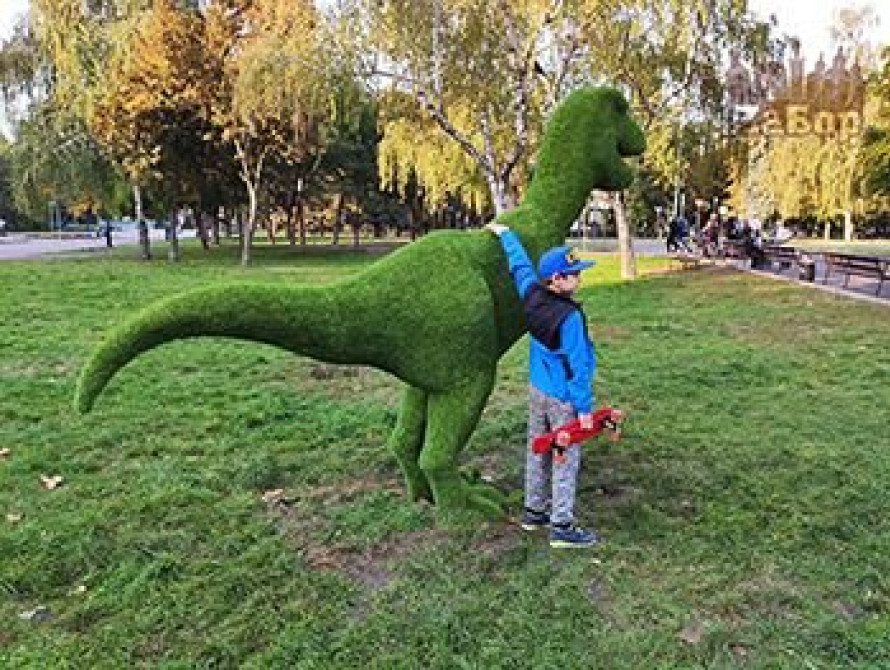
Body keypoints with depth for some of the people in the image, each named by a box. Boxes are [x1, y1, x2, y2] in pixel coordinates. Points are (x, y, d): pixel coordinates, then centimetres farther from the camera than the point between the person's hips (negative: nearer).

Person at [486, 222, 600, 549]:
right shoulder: (569, 316, -23)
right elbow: (578, 365, -20)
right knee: (565, 459, 2)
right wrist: (584, 408, -14)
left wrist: (504, 233, 31)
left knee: (537, 450, 18)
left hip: (537, 388, 8)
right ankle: (562, 526, 9)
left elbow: (520, 264, 14)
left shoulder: (532, 294, -3)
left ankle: (534, 511, 31)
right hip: (562, 396, -8)